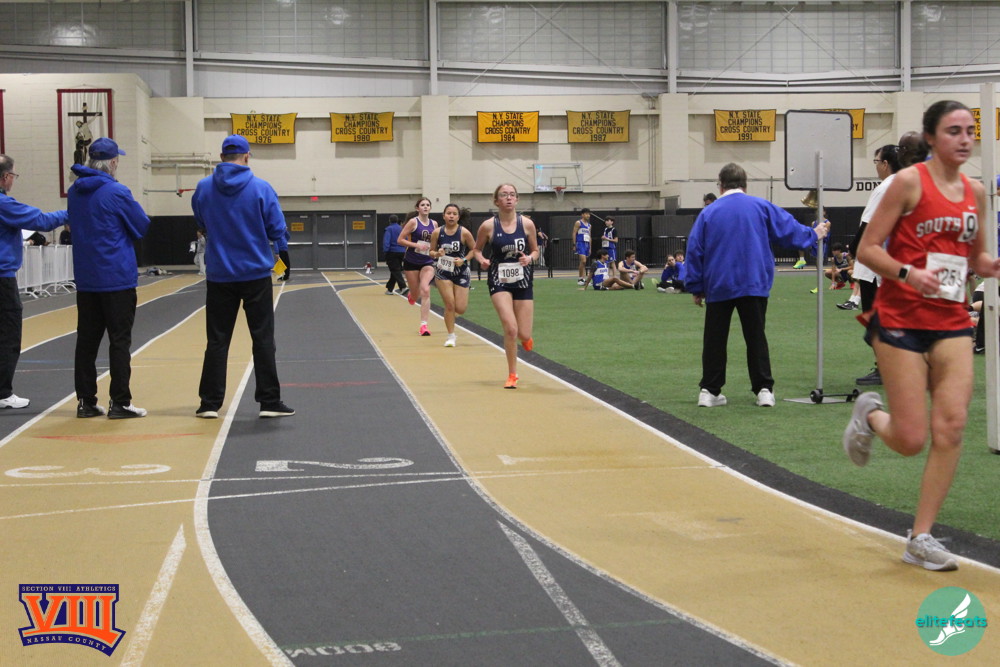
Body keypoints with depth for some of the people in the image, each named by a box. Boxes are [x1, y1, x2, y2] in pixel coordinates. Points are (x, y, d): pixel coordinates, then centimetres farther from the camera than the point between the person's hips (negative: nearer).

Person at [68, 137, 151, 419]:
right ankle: (119, 403, 1)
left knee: (87, 340, 10)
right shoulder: (117, 193, -13)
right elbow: (143, 227, -5)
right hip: (117, 277, -6)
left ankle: (86, 401, 14)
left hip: (85, 277, 6)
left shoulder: (74, 192, 6)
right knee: (119, 341, 0)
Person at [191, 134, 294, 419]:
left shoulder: (204, 188, -1)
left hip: (218, 275, 2)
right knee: (263, 339, 4)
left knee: (217, 341, 8)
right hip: (255, 274, -2)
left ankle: (210, 403, 10)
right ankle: (269, 401, 5)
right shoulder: (261, 188, -9)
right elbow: (277, 230, -5)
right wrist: (281, 248, 15)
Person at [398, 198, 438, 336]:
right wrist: (417, 245, -21)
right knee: (415, 296, 8)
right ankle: (411, 294, 50)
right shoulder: (413, 222, -8)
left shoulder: (434, 224, 4)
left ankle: (424, 325, -17)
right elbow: (400, 240, -11)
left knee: (425, 290, -20)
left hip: (427, 262, 2)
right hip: (411, 262, -2)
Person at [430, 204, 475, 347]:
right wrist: (437, 254, -18)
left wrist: (464, 260, -15)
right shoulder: (437, 232, -7)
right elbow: (431, 251, 3)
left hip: (461, 272, 0)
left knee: (460, 309, -3)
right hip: (443, 272, 0)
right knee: (449, 304, -8)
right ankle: (451, 336, 8)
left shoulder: (464, 232, -12)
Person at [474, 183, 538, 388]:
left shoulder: (527, 223, -4)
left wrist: (530, 258, -14)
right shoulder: (488, 226, -7)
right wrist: (482, 260, -12)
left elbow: (535, 250, 8)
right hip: (499, 281, -2)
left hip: (522, 281, 2)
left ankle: (525, 337, 42)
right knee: (510, 328, -17)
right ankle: (512, 375, 1)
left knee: (524, 335, 1)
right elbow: (477, 249, 8)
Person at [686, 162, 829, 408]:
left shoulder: (708, 213, 2)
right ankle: (764, 390, 4)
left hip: (718, 287, 0)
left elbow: (695, 251, 2)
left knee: (715, 340, 6)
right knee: (756, 337, 7)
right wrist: (813, 234, 28)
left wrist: (696, 287, 9)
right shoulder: (761, 207, 2)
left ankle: (709, 391, 6)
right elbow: (789, 229, 9)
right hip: (754, 284, 0)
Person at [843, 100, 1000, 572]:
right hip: (901, 320, -5)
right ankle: (870, 415, 32)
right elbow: (867, 249, -7)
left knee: (951, 428, -7)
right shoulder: (910, 182, -7)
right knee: (912, 440, -5)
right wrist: (908, 273, -24)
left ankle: (920, 538, 3)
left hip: (952, 324, 5)